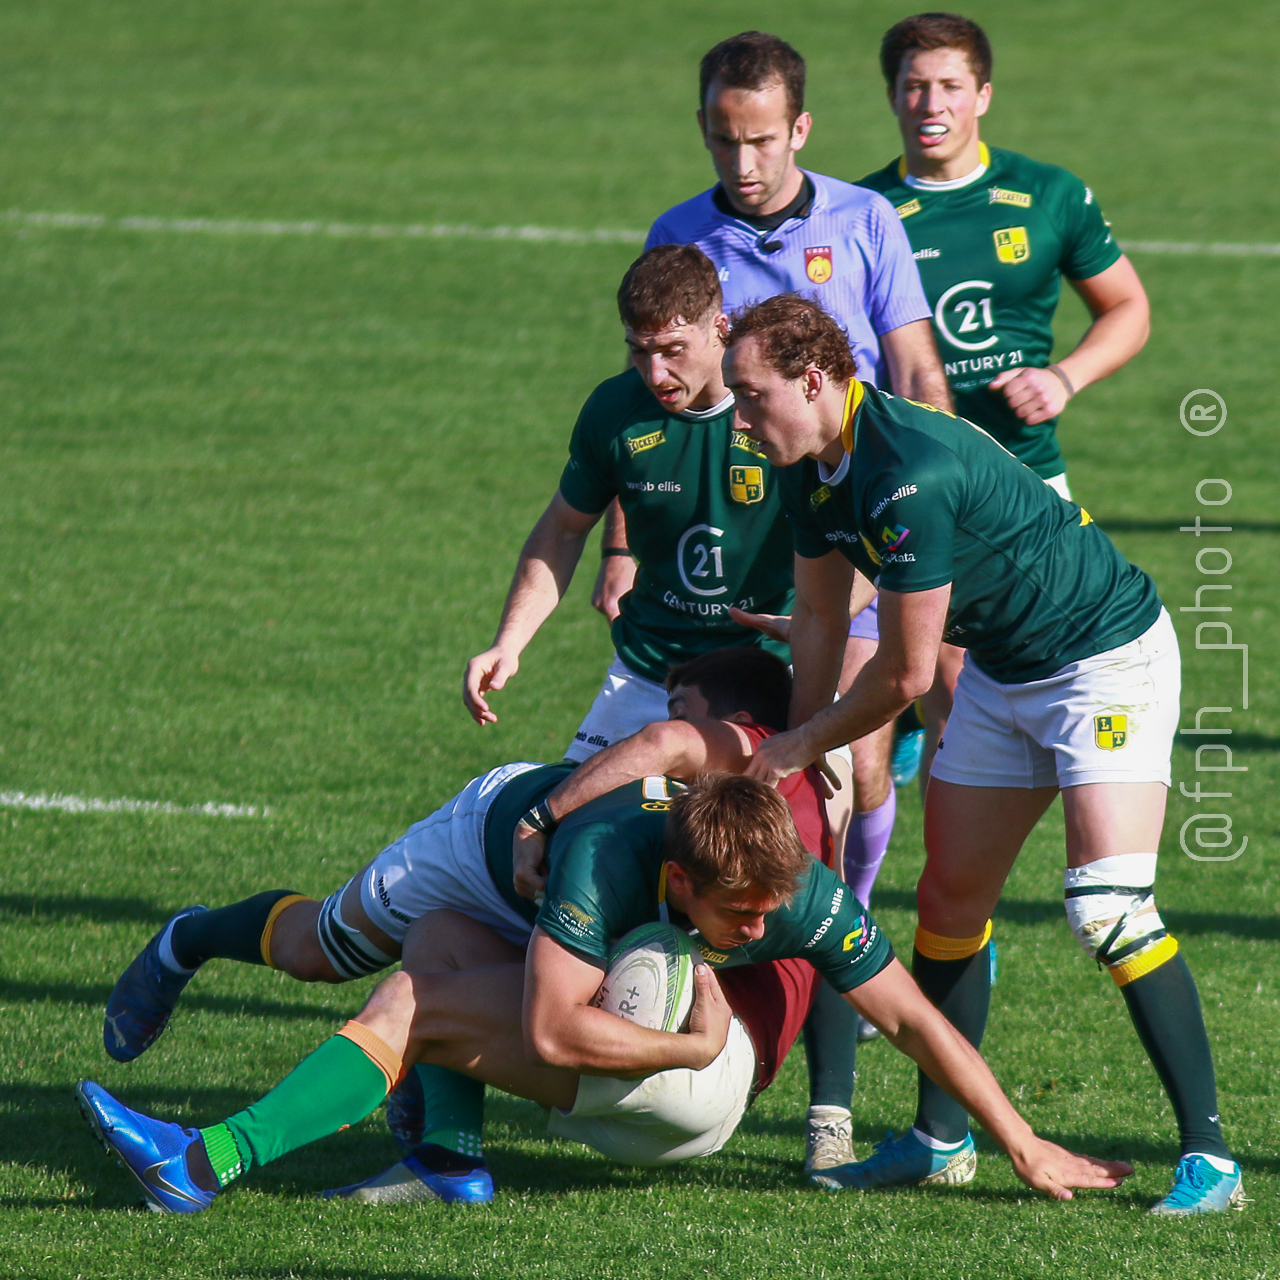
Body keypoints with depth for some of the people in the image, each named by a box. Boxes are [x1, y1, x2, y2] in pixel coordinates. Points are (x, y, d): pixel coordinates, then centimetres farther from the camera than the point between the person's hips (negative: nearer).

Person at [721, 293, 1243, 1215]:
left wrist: (804, 745, -9)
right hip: (1000, 670, 10)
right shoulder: (813, 472, -2)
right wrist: (800, 756, 9)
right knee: (950, 897, 9)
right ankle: (942, 1139, 20)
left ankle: (1210, 1155, -15)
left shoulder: (909, 474, -31)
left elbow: (906, 674, -24)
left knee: (1109, 910, -19)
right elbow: (821, 618, 13)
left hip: (1108, 657, -10)